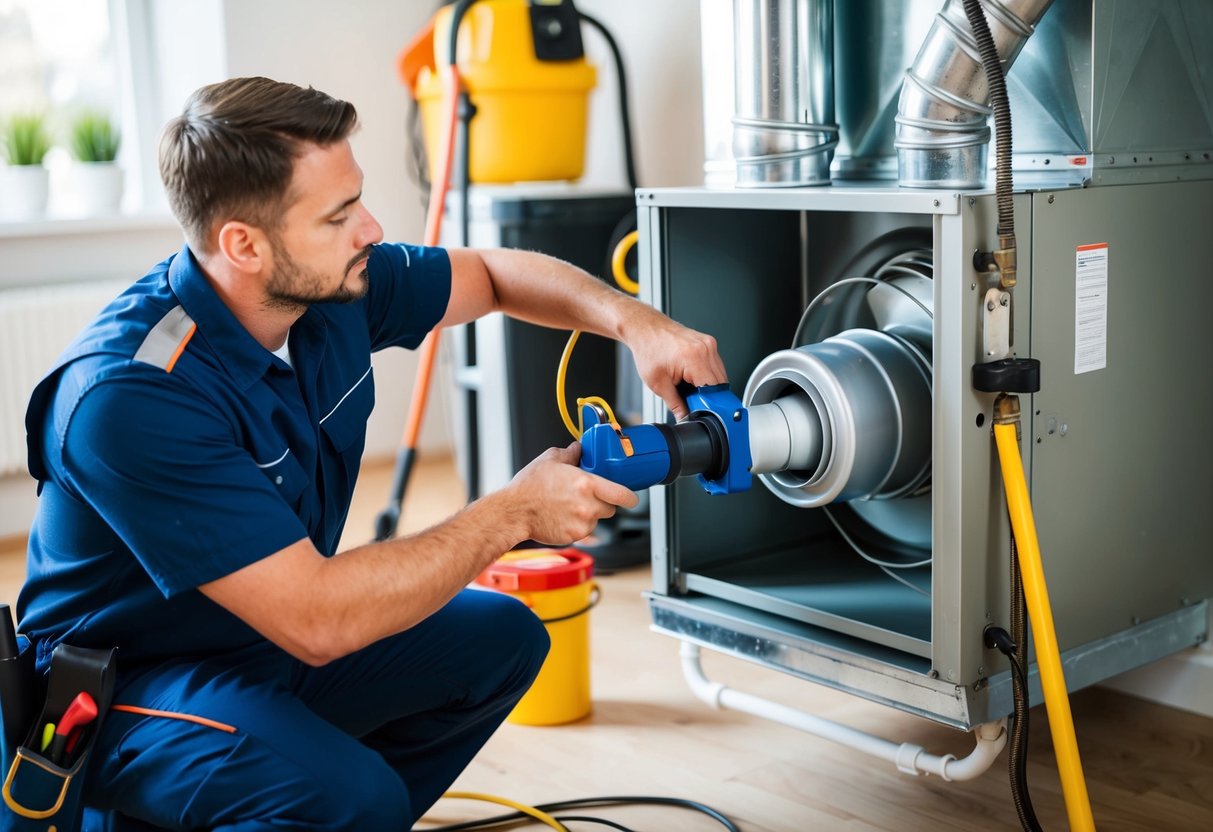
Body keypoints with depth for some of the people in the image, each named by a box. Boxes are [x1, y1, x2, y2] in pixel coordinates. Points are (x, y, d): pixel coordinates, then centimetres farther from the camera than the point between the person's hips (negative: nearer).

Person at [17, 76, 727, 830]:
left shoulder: (331, 287, -10)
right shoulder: (131, 396, -32)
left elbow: (494, 273, 8)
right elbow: (315, 621, -33)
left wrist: (632, 319, -10)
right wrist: (511, 516, -25)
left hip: (269, 640, 8)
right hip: (129, 680, -8)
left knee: (500, 638, 3)